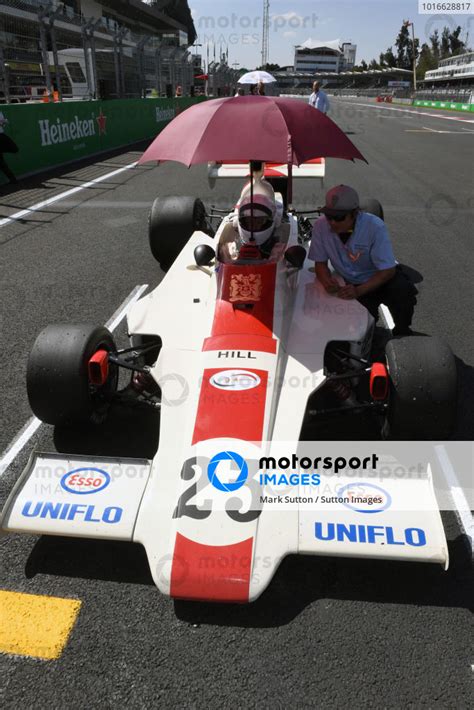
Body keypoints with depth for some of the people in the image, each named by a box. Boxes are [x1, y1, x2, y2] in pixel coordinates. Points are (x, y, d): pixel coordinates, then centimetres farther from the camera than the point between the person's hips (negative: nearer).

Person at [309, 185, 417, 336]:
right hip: (350, 283, 1)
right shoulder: (321, 226, -16)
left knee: (402, 294, -30)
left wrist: (359, 291, -35)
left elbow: (387, 271, -20)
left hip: (380, 278, -1)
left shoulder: (375, 226, -24)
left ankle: (402, 337, -1)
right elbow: (320, 263, -4)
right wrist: (326, 280, -29)